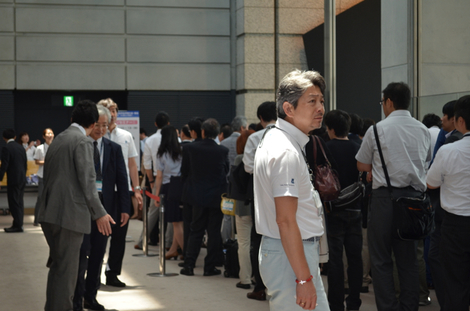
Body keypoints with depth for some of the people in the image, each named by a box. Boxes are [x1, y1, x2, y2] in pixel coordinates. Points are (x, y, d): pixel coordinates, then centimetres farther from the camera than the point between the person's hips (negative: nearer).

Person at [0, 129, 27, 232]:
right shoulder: (21, 148, 11)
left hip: (13, 180, -7)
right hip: (22, 179, 7)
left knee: (14, 203, -4)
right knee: (19, 203, 11)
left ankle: (17, 225, -4)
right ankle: (19, 224, 15)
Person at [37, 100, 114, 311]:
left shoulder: (58, 139, 17)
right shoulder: (83, 141, -10)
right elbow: (87, 181, -15)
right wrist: (99, 213, -10)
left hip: (49, 214, 9)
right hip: (69, 214, -9)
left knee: (57, 266, 20)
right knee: (66, 270, -2)